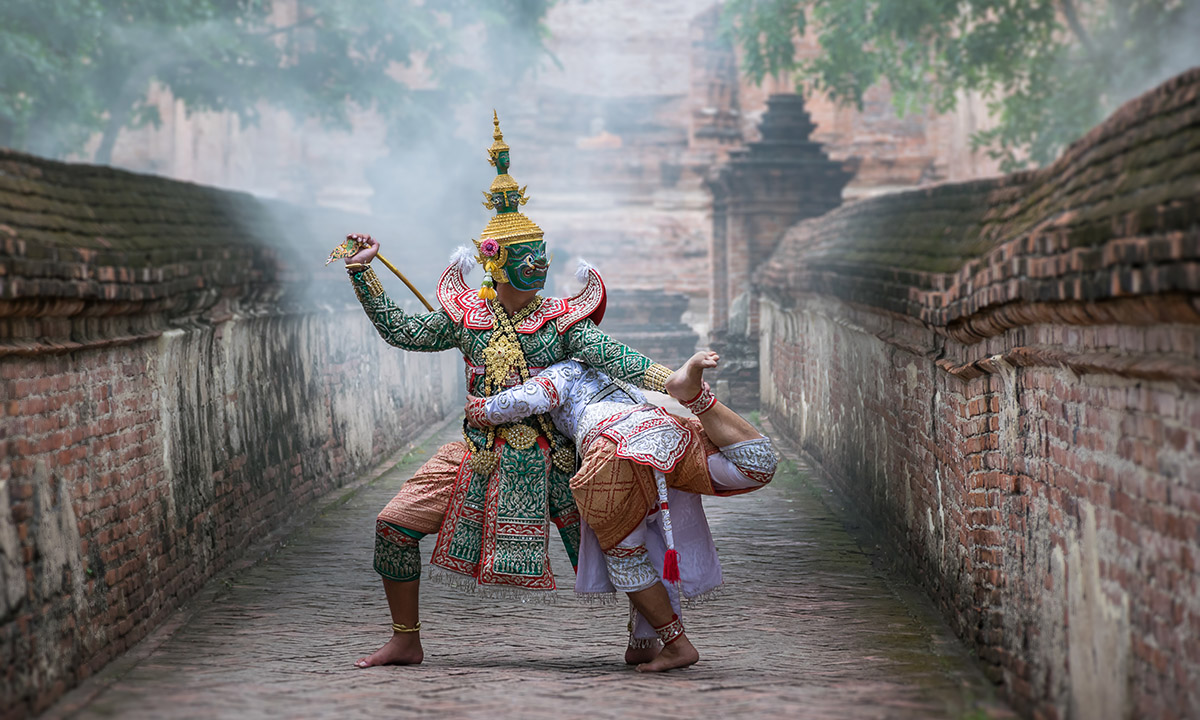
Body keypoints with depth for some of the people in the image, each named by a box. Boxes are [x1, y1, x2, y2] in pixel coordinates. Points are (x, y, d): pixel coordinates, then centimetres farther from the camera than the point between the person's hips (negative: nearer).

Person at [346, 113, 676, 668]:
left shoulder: (560, 322, -4)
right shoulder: (468, 316, 5)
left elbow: (610, 356, -18)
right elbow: (401, 332, 9)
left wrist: (671, 383, -33)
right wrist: (363, 276, 4)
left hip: (549, 460, -2)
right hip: (481, 454, 2)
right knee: (394, 526, -5)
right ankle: (406, 642, 8)